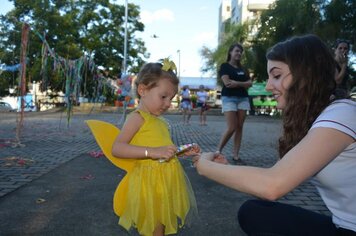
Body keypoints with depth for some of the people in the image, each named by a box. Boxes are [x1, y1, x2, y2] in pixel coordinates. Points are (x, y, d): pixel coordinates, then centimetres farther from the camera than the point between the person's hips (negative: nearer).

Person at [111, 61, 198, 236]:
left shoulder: (160, 121, 12)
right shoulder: (137, 117, -13)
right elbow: (117, 148, -23)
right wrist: (152, 152, -31)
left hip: (167, 182, 8)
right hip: (149, 183, -8)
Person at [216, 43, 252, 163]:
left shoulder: (243, 69, 19)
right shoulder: (225, 66, 3)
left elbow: (250, 83, 7)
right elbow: (227, 82, -12)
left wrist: (236, 83, -10)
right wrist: (243, 83, -5)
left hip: (243, 99, 6)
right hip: (229, 98, -5)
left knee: (239, 127, 0)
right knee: (232, 128, -13)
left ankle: (236, 154, 4)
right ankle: (218, 151, 2)